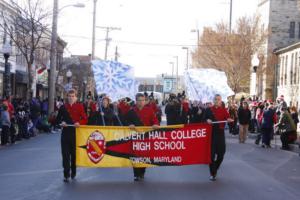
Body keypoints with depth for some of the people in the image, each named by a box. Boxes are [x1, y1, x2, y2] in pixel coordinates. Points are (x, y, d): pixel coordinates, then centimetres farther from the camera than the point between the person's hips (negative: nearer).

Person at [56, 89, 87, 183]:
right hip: (65, 133, 1)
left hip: (76, 133, -1)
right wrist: (61, 122, -8)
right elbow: (58, 119, 14)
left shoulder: (80, 106, 4)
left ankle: (73, 173, 25)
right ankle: (66, 175, -1)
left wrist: (79, 123, -19)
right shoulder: (63, 107, 9)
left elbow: (85, 119, 1)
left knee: (74, 153, 8)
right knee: (65, 154, -4)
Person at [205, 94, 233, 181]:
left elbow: (228, 118, -7)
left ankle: (215, 169, 28)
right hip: (211, 133, -1)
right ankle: (212, 173, 7)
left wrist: (229, 120, -29)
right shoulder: (208, 110, 5)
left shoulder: (224, 110, 7)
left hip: (220, 133, 1)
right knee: (212, 153, -2)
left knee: (221, 153, 2)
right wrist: (207, 120, -15)